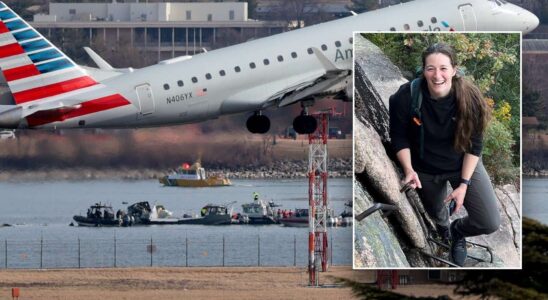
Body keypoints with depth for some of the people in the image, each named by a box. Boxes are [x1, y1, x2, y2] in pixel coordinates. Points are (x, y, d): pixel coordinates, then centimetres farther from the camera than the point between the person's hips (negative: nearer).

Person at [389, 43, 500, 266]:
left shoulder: (469, 98, -26)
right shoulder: (406, 97, -28)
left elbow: (474, 144, -15)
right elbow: (399, 138, -13)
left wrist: (464, 183, -18)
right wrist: (409, 170, -27)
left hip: (464, 164, 0)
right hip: (425, 169, 0)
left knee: (490, 224, -8)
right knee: (435, 215, 25)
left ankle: (457, 231, 28)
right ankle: (445, 233, 64)